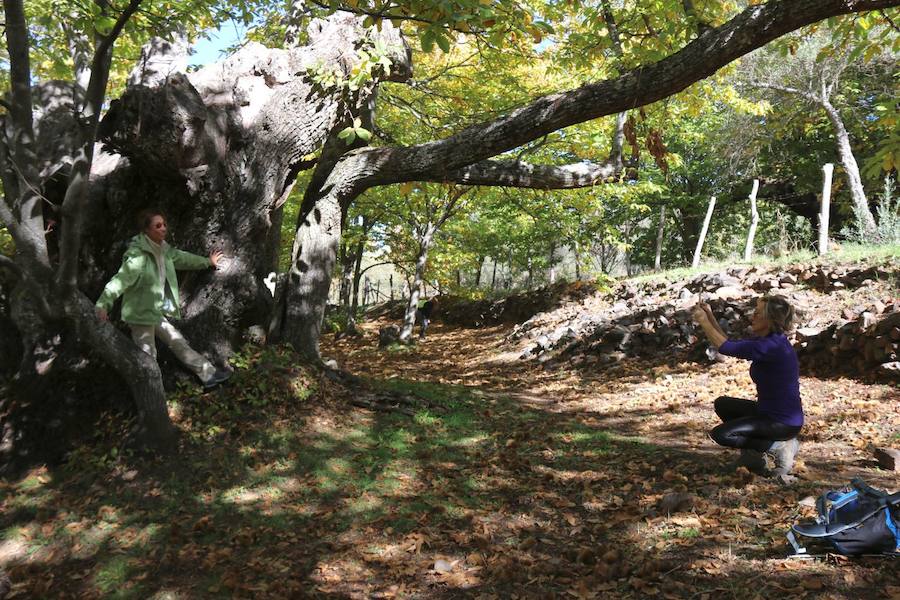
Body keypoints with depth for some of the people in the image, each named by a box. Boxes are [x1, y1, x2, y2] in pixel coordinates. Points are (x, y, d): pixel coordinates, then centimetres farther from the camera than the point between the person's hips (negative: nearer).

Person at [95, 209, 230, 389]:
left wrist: (207, 261, 35)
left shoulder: (163, 250, 2)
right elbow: (120, 279, -36)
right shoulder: (138, 255, -25)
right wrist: (103, 304, -49)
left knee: (179, 343, 16)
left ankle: (209, 375, 26)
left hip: (157, 312, 8)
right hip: (140, 314, -8)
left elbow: (182, 258, 21)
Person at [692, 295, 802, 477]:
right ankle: (754, 449, 12)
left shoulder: (773, 345, -24)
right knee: (722, 404, 18)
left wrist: (703, 321, -13)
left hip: (784, 422, -10)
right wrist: (710, 317, 5)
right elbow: (731, 344, 14)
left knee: (720, 434, -15)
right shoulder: (765, 340, 4)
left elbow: (726, 348, -24)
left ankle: (778, 446, -6)